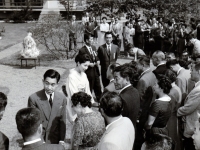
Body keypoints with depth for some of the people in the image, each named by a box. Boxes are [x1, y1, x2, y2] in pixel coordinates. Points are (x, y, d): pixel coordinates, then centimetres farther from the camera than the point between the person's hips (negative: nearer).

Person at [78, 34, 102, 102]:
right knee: (89, 90, 6)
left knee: (98, 88, 15)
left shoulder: (94, 47, 8)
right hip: (88, 73, -7)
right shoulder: (82, 50, -14)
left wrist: (97, 61, 0)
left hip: (96, 71, 7)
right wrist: (89, 64, -19)